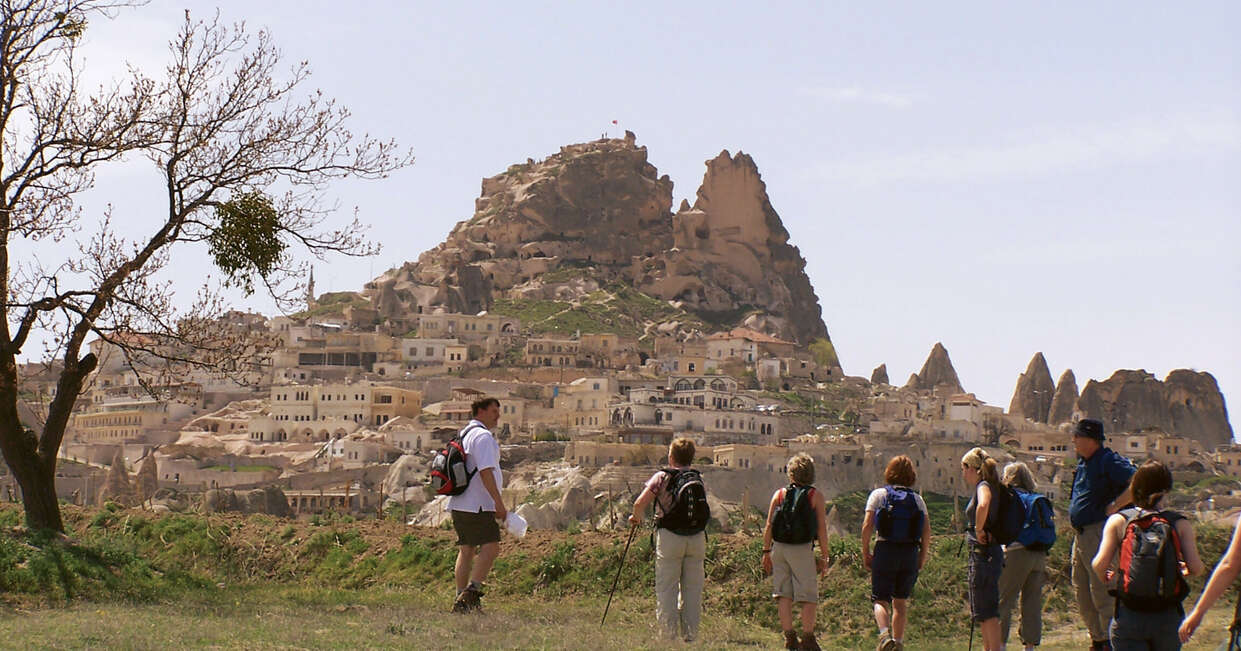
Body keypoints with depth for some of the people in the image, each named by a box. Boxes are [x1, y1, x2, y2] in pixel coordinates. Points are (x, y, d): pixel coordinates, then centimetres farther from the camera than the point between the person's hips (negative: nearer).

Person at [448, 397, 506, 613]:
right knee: (490, 547, -11)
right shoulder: (483, 436, -11)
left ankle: (461, 600, 10)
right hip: (478, 506, -10)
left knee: (466, 550, 10)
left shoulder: (464, 434, 20)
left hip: (459, 504, 10)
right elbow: (486, 472, -20)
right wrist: (499, 503, -20)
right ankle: (471, 592, -19)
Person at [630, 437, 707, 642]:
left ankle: (669, 634, 0)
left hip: (670, 536, -3)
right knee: (692, 590, 8)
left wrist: (637, 517, 10)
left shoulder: (662, 477, -2)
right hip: (697, 537, 3)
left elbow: (640, 503, -9)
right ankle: (690, 635, 9)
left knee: (666, 589, 3)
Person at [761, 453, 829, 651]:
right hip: (802, 549, -3)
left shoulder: (779, 494, 7)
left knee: (783, 594, 8)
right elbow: (822, 528, -3)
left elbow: (769, 526, 5)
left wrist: (766, 551, 11)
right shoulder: (816, 496, 0)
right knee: (808, 596, 3)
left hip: (779, 547, 3)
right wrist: (824, 556, 3)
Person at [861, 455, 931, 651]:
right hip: (910, 552, 2)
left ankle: (885, 635, -21)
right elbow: (927, 532, 1)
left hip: (885, 550, -2)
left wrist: (865, 553, 0)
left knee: (880, 599, 3)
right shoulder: (917, 499, 7)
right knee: (901, 601, 14)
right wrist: (923, 557, 10)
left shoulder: (878, 495, 0)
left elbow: (867, 526, -7)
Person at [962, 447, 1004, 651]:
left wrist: (979, 530, -21)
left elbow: (983, 505, -34)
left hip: (983, 552, -10)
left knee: (987, 611, -9)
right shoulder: (986, 487, 17)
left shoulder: (983, 486, -12)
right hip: (983, 553, 10)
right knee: (983, 611, 16)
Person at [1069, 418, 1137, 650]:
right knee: (1081, 591, 14)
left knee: (1101, 590, -10)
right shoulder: (1082, 463, 16)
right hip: (1081, 534, 10)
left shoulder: (1108, 461, -13)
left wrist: (1115, 506, -20)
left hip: (1099, 533, -10)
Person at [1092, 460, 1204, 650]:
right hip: (1169, 616, 1)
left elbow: (1099, 564, -9)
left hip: (1128, 615, -1)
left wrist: (1104, 578, 13)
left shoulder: (1118, 521, 0)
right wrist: (1184, 570, 16)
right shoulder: (1180, 523, 1)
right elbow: (1195, 567, -7)